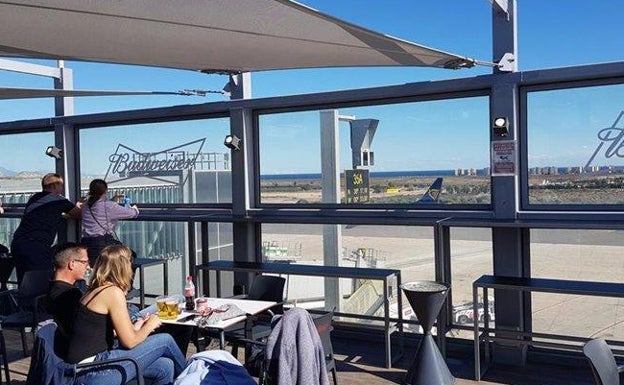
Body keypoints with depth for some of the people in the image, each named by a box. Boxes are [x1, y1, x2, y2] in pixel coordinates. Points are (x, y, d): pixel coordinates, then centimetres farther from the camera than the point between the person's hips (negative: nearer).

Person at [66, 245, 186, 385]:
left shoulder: (95, 290, 13)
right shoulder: (114, 292, -15)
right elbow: (129, 342, -15)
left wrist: (134, 328, 15)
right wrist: (149, 326, 3)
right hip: (93, 373, -9)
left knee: (165, 367, 5)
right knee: (165, 340, -3)